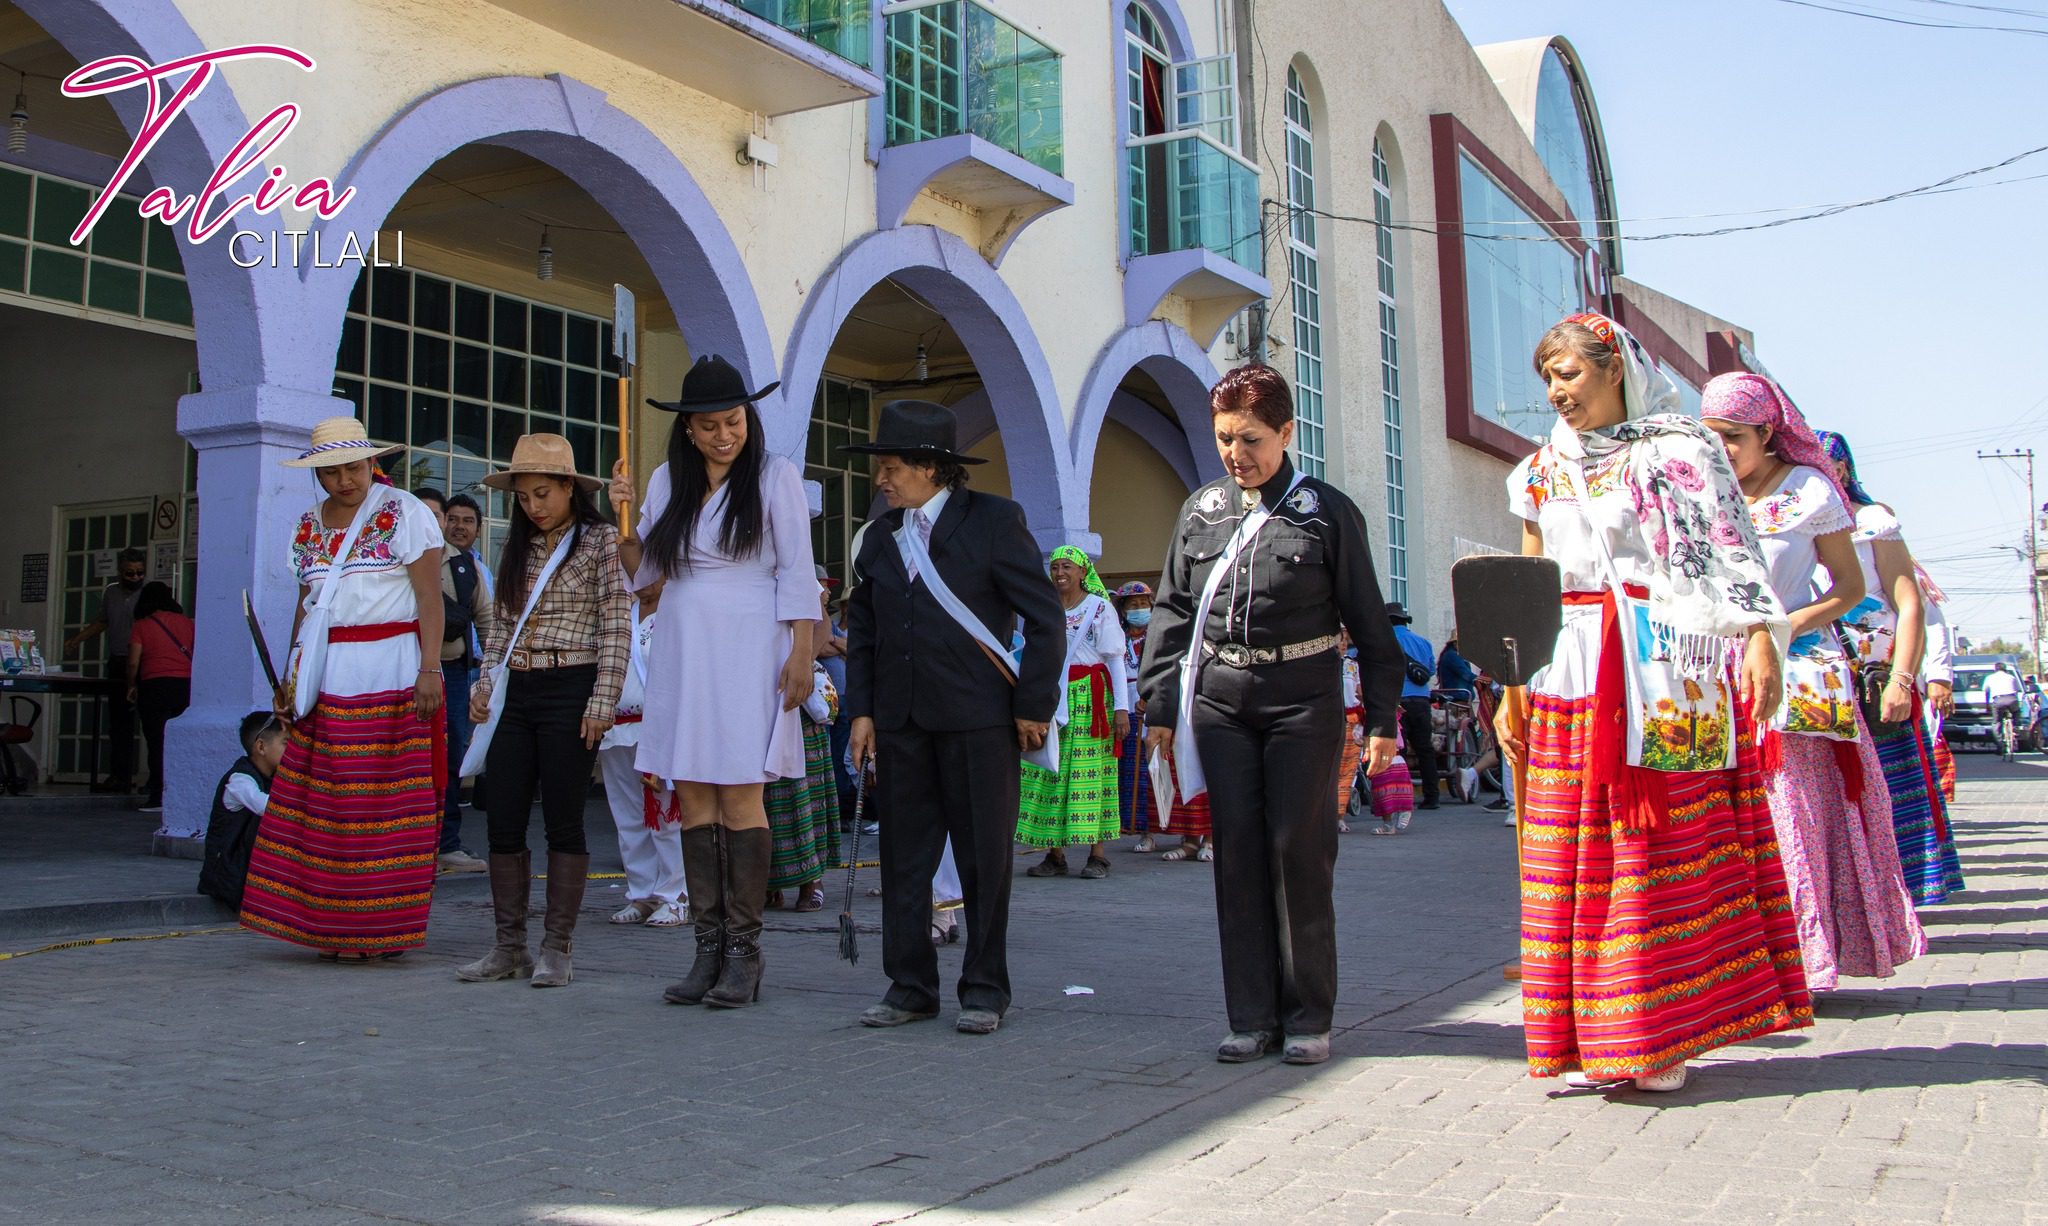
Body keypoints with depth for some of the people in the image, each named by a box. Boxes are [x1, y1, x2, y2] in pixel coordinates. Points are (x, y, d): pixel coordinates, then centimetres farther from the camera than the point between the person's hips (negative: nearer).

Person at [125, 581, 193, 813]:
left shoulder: (141, 626, 2)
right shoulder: (186, 622, 10)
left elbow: (133, 662, -2)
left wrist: (132, 686, 12)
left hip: (155, 684, -3)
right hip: (186, 684, 3)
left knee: (157, 741, 1)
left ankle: (159, 797, -2)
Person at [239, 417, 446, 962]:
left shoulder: (405, 513, -1)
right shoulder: (310, 525, 17)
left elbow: (430, 597, -7)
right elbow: (306, 603, 21)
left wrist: (429, 668, -17)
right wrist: (291, 675, 14)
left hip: (390, 673, -5)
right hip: (326, 681, 5)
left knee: (385, 801, -5)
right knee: (321, 800, 1)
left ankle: (383, 926, 3)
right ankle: (332, 926, 9)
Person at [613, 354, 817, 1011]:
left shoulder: (775, 476, 1)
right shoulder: (667, 482, 12)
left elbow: (797, 571, -3)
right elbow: (642, 571, 14)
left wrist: (801, 653, -10)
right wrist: (623, 518, -2)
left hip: (748, 653, -4)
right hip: (682, 652, 5)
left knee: (739, 800, -6)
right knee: (693, 803, 4)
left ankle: (743, 951, 1)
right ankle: (708, 948, 11)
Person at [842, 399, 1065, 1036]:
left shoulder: (994, 520, -3)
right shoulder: (879, 536, 13)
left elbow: (1045, 618, -3)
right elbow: (861, 629, 18)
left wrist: (1033, 705, -6)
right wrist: (862, 710, 9)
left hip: (979, 717, -5)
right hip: (900, 718, 5)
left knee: (985, 857, 2)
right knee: (903, 856, 7)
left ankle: (985, 990, 14)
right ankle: (910, 987, 18)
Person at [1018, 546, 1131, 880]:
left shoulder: (1100, 608, 2)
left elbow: (1116, 660, -2)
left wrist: (1121, 707, -9)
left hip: (1089, 698, -4)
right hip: (1052, 698, 4)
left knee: (1091, 773, -7)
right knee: (1050, 774, -1)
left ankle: (1097, 854, -2)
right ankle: (1055, 855, 4)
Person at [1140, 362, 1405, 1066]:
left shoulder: (1327, 512, 0)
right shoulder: (1200, 511, 10)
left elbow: (1368, 619, 1)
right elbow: (1172, 611, 12)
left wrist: (1382, 716, -2)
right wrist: (1160, 704, 7)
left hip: (1303, 700, -3)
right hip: (1220, 701, 3)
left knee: (1299, 852, -1)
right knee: (1237, 855, 4)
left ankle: (1308, 1018, 11)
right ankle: (1252, 1018, 12)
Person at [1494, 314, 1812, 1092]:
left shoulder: (1679, 450, 3)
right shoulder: (1543, 470, 16)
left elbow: (1732, 554, -7)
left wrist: (1760, 637, -21)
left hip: (1666, 674, -4)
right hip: (1571, 675, 5)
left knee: (1664, 849, -3)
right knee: (1575, 855, 1)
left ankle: (1664, 1034, 6)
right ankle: (1594, 1038, 9)